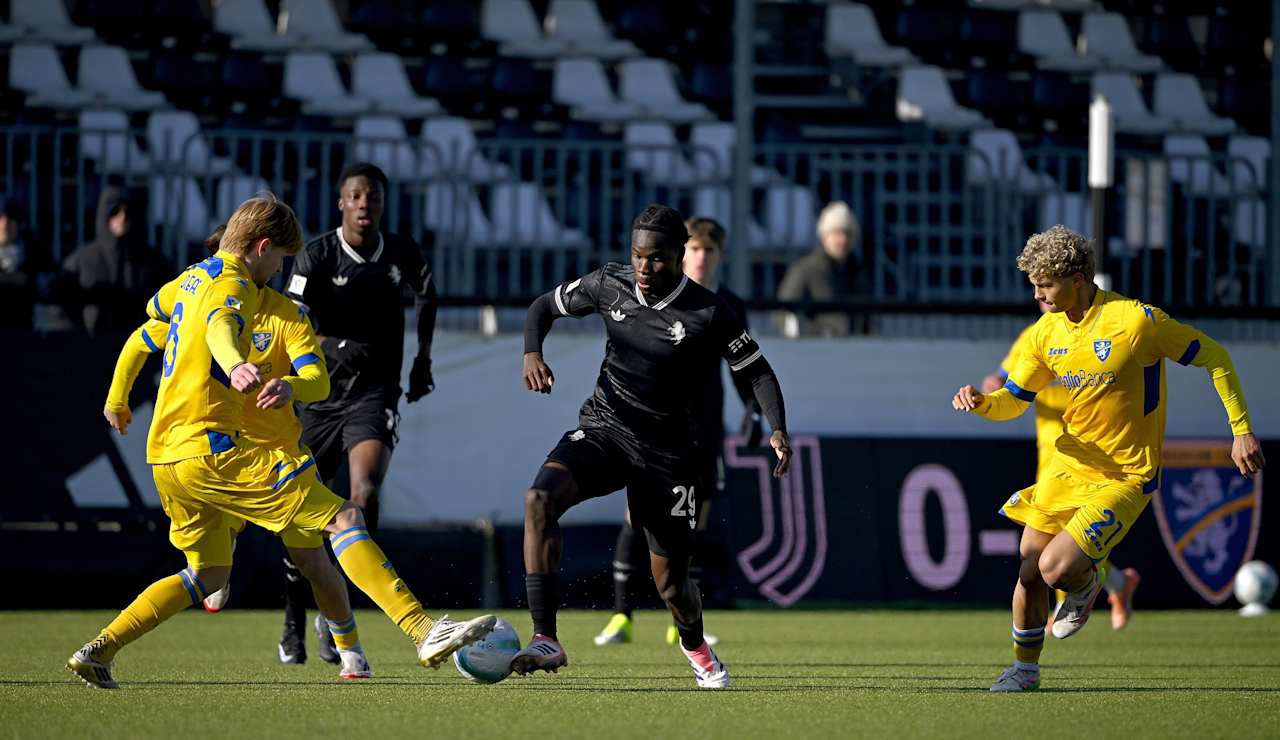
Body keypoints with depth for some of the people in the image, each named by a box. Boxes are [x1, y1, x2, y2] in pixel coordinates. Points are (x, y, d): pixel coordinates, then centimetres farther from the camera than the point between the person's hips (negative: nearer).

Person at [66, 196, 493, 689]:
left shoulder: (193, 277, 19)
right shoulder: (232, 284, -9)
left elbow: (156, 308, 43)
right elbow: (220, 325, -34)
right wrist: (236, 365, -57)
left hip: (167, 454, 10)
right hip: (211, 448, -10)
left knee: (208, 575, 23)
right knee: (343, 518, -13)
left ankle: (97, 652, 14)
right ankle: (425, 631, -24)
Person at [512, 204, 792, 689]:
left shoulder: (708, 314, -12)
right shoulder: (609, 286, -3)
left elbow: (757, 372, -3)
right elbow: (545, 307, 12)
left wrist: (778, 431, -19)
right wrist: (532, 353, -8)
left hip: (667, 449, -2)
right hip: (603, 429, 2)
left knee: (670, 582, 4)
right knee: (540, 498, -29)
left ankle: (695, 644, 42)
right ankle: (546, 641, -30)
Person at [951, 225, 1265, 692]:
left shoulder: (1136, 321, -20)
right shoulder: (1048, 332, 0)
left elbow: (1215, 358, -11)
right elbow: (1012, 401, 9)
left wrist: (1242, 430, -13)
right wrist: (980, 403, -14)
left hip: (1125, 477, -6)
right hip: (1069, 465, 6)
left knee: (1056, 568, -20)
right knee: (1029, 570, 6)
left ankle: (1085, 585, 17)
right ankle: (1025, 668, 29)